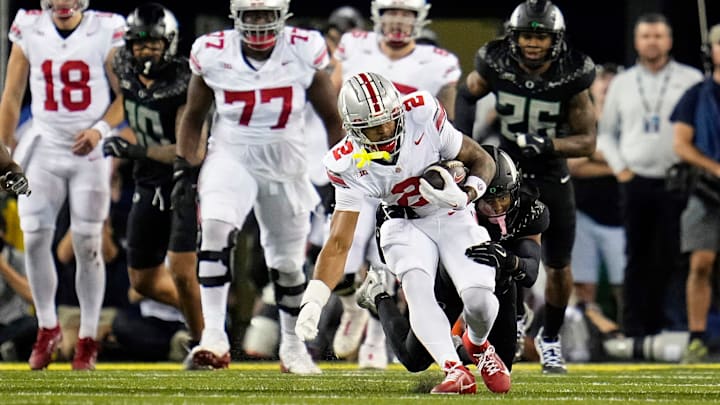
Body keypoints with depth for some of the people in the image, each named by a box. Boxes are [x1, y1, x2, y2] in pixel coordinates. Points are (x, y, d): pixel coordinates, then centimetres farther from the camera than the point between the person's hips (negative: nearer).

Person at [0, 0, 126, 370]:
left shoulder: (106, 33, -8)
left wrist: (100, 129, -18)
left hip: (89, 152, -2)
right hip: (44, 147, 2)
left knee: (87, 243, -1)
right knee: (34, 238, -7)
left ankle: (88, 339, 9)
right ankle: (47, 328, 11)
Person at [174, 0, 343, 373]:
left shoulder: (304, 52, -10)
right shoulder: (212, 54, -9)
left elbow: (331, 118, 2)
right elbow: (193, 116, 6)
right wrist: (184, 168, -2)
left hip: (286, 164, 1)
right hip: (231, 157, -1)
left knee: (287, 262, 11)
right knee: (215, 228, -28)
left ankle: (292, 345, 33)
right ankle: (213, 337, -28)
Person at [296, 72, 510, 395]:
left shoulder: (422, 115, -25)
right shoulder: (349, 165, -21)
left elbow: (482, 161, -10)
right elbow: (339, 242, -19)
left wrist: (465, 196, -31)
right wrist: (313, 301, -31)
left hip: (453, 217, 0)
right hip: (405, 225, 0)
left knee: (479, 301, -18)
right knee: (415, 285, -30)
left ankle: (480, 345, 18)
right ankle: (456, 372, -35)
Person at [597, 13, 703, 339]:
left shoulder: (691, 79, 5)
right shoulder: (622, 83, 12)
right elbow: (605, 131, 17)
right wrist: (619, 168, 5)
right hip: (636, 182, 2)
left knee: (670, 259, -5)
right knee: (637, 259, 0)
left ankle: (657, 326, 1)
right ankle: (633, 330, 2)